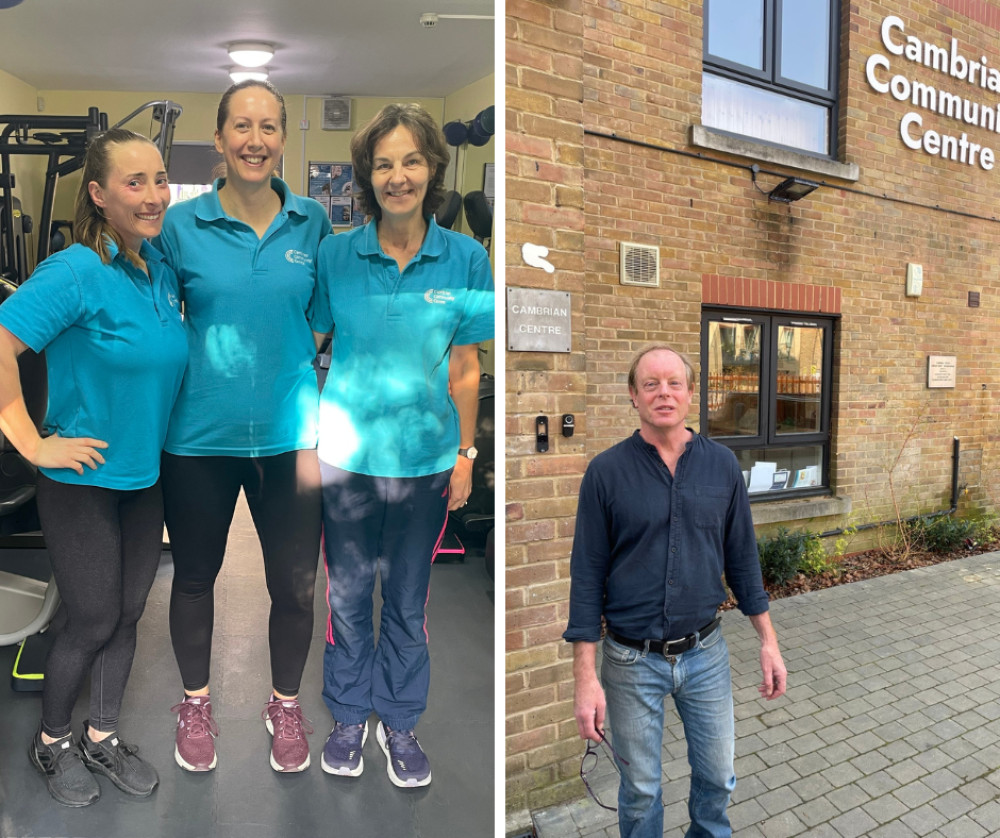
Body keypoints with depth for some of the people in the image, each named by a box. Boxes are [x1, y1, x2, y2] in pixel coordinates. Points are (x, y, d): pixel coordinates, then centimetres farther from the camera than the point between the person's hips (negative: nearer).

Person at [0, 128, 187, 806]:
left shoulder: (163, 269, 2)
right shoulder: (77, 273, -20)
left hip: (146, 476, 6)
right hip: (85, 480, -6)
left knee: (126, 615, 16)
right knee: (92, 621, 8)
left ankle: (102, 738, 37)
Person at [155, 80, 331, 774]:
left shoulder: (313, 223, 1)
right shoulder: (181, 226, -3)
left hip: (289, 433, 1)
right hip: (200, 433, 0)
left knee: (294, 584, 9)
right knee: (195, 576, 17)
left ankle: (286, 703, 36)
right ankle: (196, 701, 43)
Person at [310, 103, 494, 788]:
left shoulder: (466, 259, -4)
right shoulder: (336, 256, -5)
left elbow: (464, 368, 1)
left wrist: (465, 454, 4)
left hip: (424, 457, 0)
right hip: (346, 454, 0)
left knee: (408, 599, 14)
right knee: (348, 593, 15)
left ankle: (400, 721, 37)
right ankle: (350, 715, 39)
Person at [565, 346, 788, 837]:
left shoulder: (722, 464, -3)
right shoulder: (606, 471, -11)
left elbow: (742, 557, 6)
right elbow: (587, 575, -10)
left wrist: (767, 640, 6)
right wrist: (586, 677, -11)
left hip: (705, 652, 3)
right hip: (632, 661, -2)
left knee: (717, 777, 20)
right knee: (640, 789, 15)